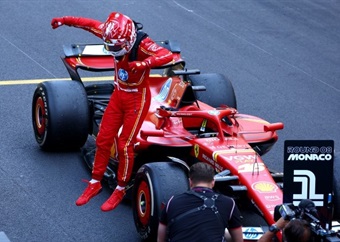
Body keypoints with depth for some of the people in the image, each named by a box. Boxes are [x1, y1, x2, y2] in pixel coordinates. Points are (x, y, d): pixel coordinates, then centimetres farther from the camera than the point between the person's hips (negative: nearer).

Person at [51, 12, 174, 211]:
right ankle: (95, 183, 24)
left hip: (137, 99, -6)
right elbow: (90, 24, 6)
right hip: (119, 95, 6)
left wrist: (145, 63, -61)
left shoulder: (143, 44, -28)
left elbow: (168, 55, -45)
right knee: (103, 139, 9)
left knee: (125, 145, -4)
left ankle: (121, 190, 14)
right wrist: (64, 20, 15)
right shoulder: (112, 34, -11)